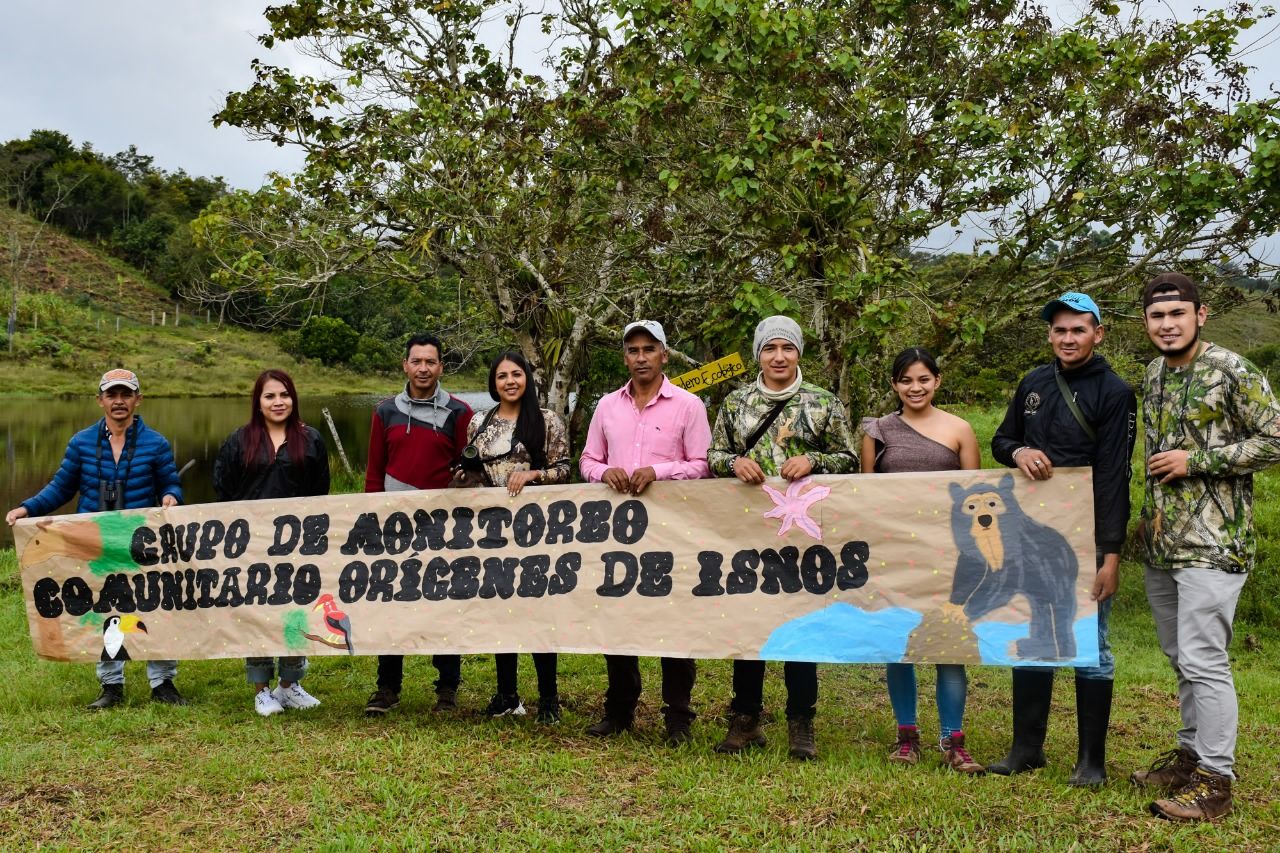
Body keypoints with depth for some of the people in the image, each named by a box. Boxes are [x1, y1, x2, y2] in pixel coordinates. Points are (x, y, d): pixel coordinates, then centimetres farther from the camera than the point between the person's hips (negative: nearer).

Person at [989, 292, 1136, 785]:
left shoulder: (1113, 393, -7)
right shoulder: (1034, 384, 10)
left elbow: (1113, 478, -13)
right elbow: (1000, 440, 20)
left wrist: (1110, 553, -18)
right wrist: (1018, 452, -6)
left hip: (1085, 540, -5)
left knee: (1091, 647, 2)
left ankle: (1091, 760, 13)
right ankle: (1027, 748, 23)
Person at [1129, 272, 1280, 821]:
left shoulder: (1232, 372, -10)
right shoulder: (1154, 375, 12)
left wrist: (1196, 461, -16)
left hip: (1212, 543, -7)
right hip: (1162, 543, 7)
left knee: (1203, 661, -6)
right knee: (1180, 658, 16)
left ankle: (1214, 780, 4)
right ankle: (1192, 754, 29)